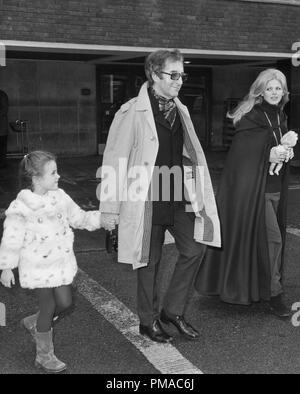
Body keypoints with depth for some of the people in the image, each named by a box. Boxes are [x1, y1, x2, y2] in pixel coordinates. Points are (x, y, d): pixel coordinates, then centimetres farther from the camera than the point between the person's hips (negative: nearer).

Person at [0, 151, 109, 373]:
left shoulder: (60, 198, 0)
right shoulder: (21, 207, -17)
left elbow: (79, 218, 11)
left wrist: (103, 217, 1)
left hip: (61, 261, 6)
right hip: (38, 266, -6)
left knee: (65, 302, 9)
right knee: (48, 307, 3)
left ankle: (34, 323, 39)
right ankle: (44, 356, 24)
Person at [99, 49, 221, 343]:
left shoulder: (181, 110, 8)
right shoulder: (132, 113, -13)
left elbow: (191, 155, 14)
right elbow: (114, 160, -12)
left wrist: (196, 195, 10)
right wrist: (111, 208, -11)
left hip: (178, 197, 6)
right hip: (147, 200, -6)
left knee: (194, 248, 4)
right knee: (149, 261, 6)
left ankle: (173, 310, 23)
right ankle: (148, 321, 26)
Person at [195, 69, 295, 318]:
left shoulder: (280, 117, 12)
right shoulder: (250, 117, -11)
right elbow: (241, 155, -15)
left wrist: (287, 152, -2)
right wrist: (268, 156, -24)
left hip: (275, 187, 8)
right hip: (253, 187, -8)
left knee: (270, 237, 13)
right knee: (271, 237, -8)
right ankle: (274, 294, 3)